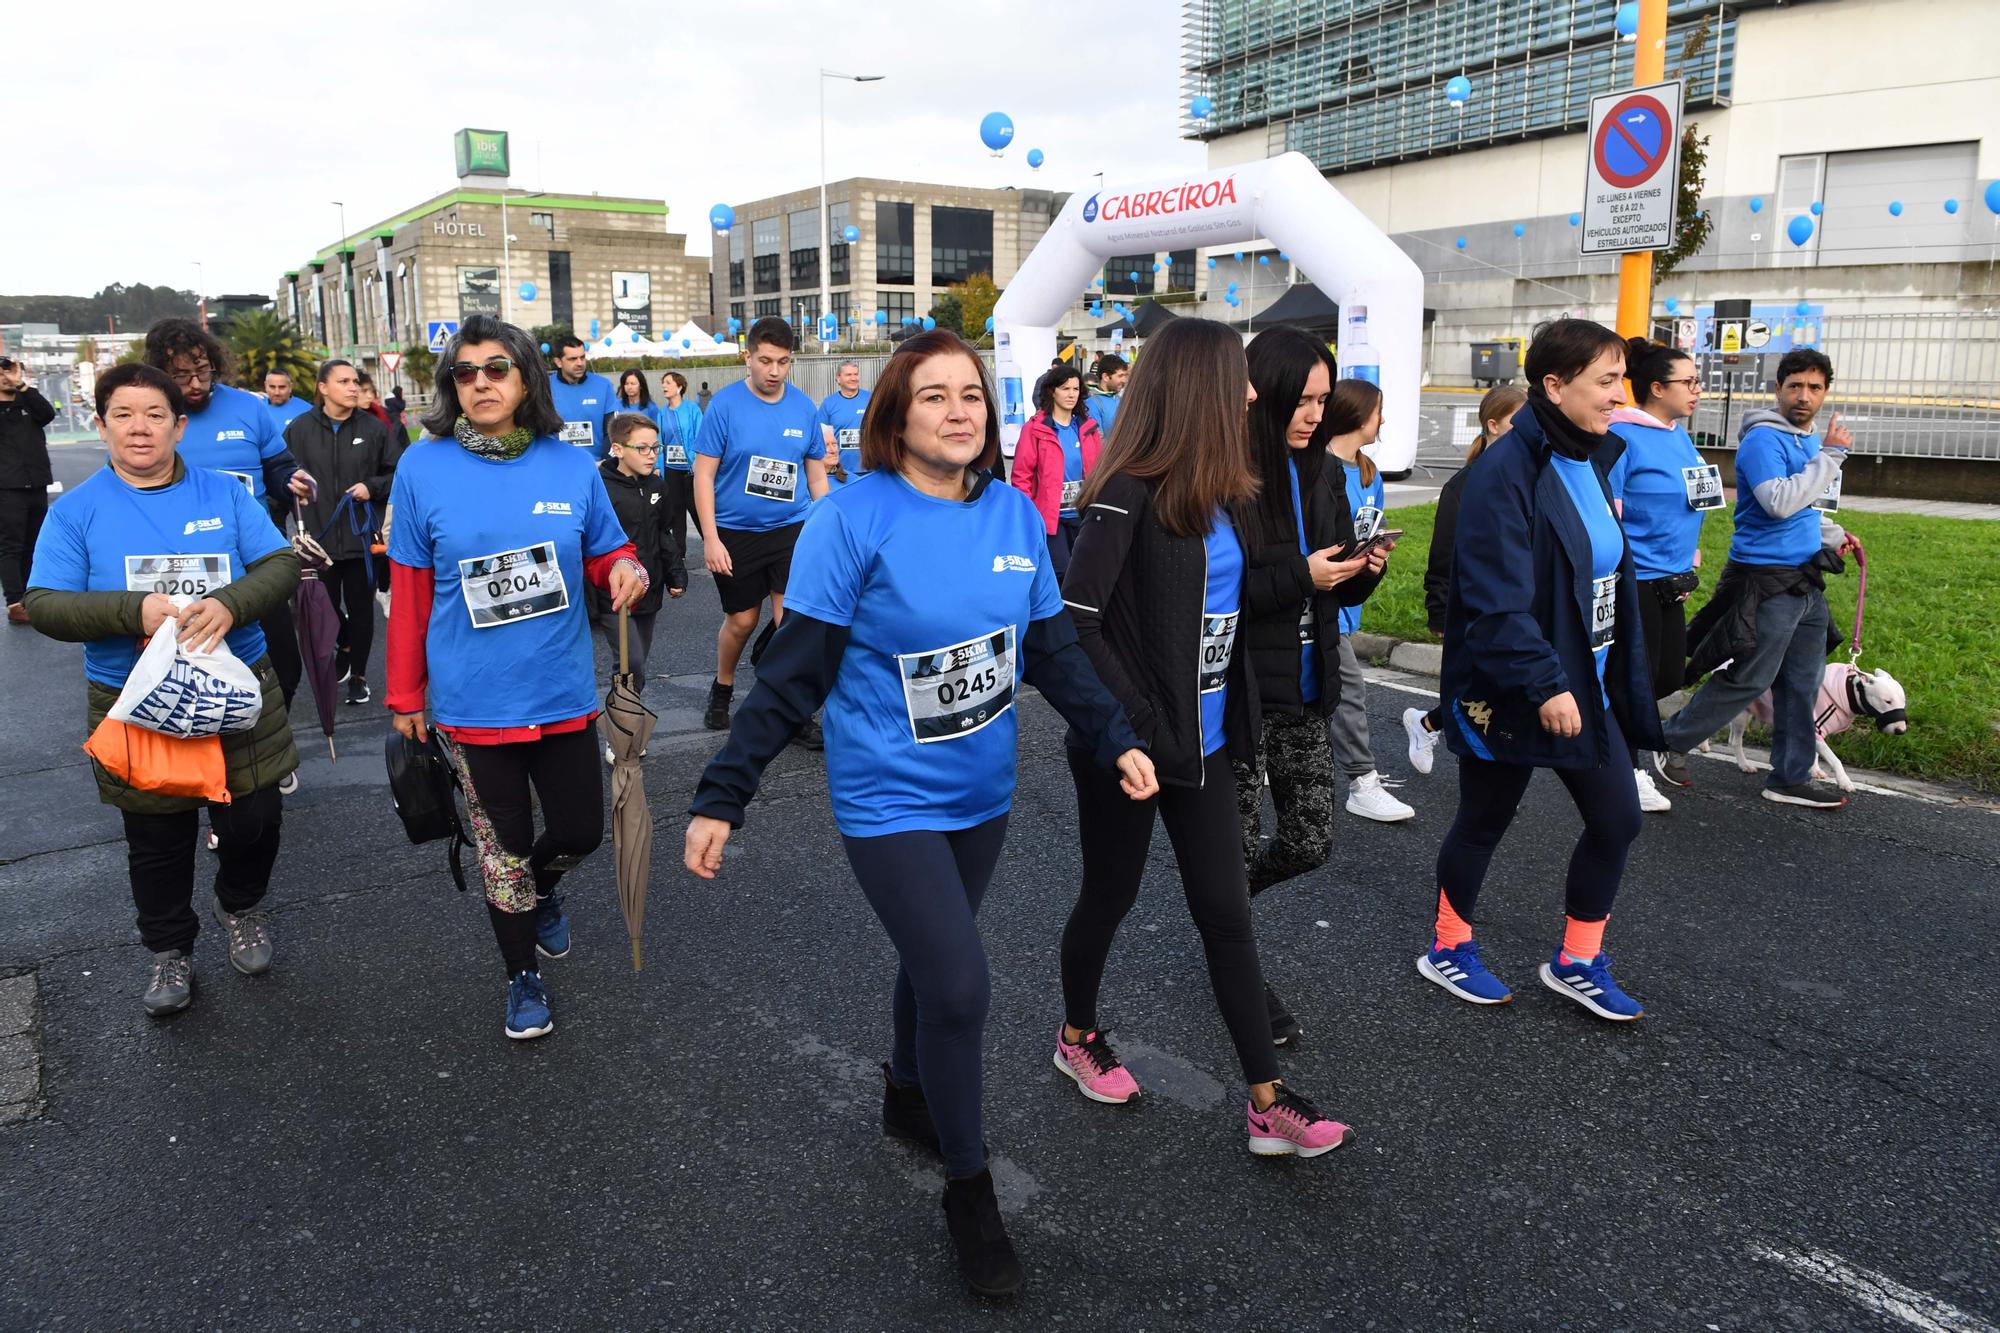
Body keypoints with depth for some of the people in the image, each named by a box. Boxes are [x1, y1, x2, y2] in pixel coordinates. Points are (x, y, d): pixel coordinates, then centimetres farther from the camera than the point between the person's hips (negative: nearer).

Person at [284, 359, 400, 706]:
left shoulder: (373, 428, 0)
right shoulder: (299, 429, -1)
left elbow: (398, 472, 7)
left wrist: (372, 487, -8)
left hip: (361, 537, 0)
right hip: (318, 537, 0)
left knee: (361, 609, 6)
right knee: (325, 608, 10)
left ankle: (357, 674, 21)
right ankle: (345, 646, 40)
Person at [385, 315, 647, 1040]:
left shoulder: (571, 465, -3)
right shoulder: (423, 468, -6)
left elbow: (606, 554, 8)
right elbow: (408, 592, -1)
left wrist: (626, 570, -17)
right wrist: (405, 695, 4)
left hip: (562, 693, 2)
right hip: (475, 701, -1)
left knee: (580, 831, 11)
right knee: (503, 847, 11)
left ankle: (542, 889, 48)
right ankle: (524, 975, 35)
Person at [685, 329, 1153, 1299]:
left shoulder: (1015, 515, -2)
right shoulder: (855, 517, -17)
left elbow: (1052, 649, 7)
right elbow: (793, 672, -15)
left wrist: (1114, 739, -3)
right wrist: (721, 797, -16)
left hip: (981, 794, 5)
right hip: (888, 800, -5)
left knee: (934, 960, 21)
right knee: (958, 988, -9)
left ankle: (906, 1098, 50)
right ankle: (969, 1189, 15)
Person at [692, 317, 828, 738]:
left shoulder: (804, 407, -1)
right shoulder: (724, 404, -9)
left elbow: (817, 473, 9)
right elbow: (704, 473, -8)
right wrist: (710, 538, -14)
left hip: (790, 529, 1)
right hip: (735, 533, -1)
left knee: (791, 619, -8)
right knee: (741, 620, 11)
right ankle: (722, 691, 38)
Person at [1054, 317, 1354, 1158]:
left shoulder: (1215, 493, 5)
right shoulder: (1127, 497, -18)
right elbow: (1076, 624, -21)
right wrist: (1139, 725, -20)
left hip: (1203, 741, 7)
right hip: (1129, 746, -6)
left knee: (1226, 912, 8)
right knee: (1110, 897, 13)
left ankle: (1267, 1104, 16)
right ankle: (1078, 1036, 40)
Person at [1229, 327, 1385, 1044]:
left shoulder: (1319, 475, 8)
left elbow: (1336, 589, 14)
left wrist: (1361, 570, -7)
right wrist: (1299, 577, -24)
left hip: (1305, 689, 7)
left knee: (1310, 841, 12)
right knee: (1237, 844, 7)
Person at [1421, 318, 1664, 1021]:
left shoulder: (1588, 463, 7)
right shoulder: (1507, 470, -21)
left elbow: (1610, 574, 15)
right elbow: (1497, 599, -26)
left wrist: (1621, 679, 15)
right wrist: (1544, 684, -27)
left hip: (1585, 685, 8)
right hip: (1511, 694, -8)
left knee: (1617, 818, 11)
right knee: (1483, 824, 9)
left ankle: (1577, 962, 29)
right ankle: (1447, 950, 31)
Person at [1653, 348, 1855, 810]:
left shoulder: (1811, 441, 14)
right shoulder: (1763, 439, -14)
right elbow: (1779, 502, -27)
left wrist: (1832, 535, 12)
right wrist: (1830, 456, -21)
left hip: (1806, 581, 9)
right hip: (1767, 581, -9)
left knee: (1802, 684, 11)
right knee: (1747, 681, -3)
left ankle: (1792, 777, 20)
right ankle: (1673, 742, 14)